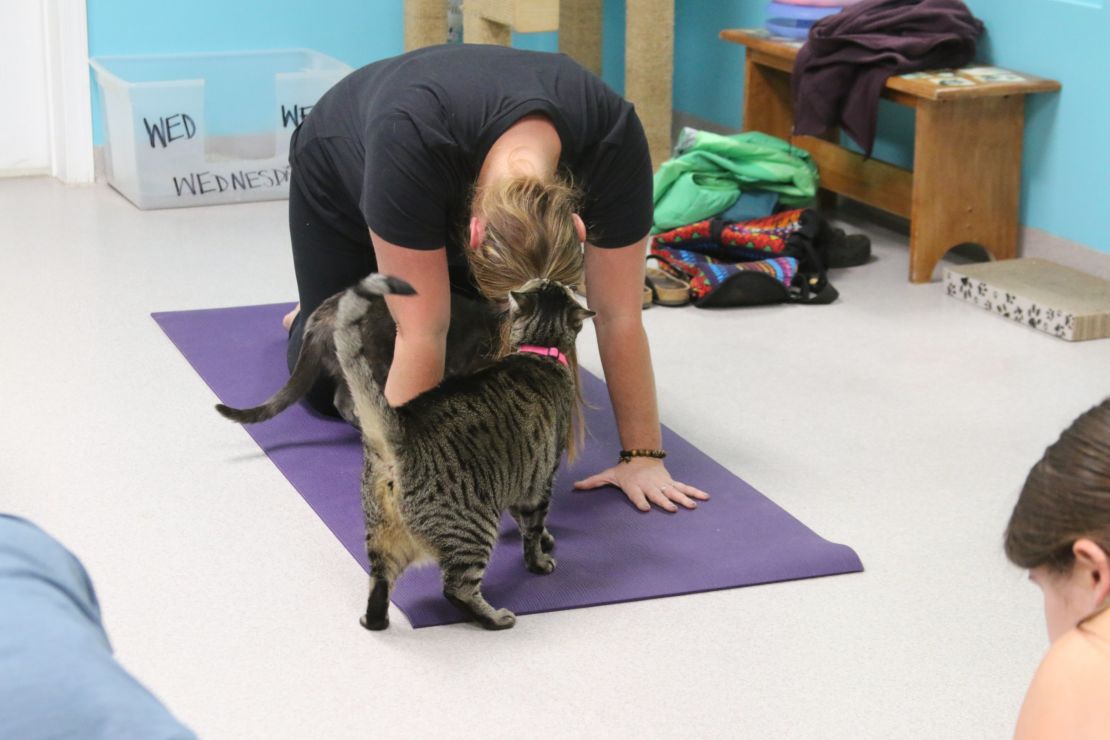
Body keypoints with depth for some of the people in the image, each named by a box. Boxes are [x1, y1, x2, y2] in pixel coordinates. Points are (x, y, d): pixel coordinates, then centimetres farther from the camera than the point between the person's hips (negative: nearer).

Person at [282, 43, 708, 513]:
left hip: (465, 184, 3)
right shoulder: (411, 140, -48)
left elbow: (618, 317, -30)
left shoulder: (612, 139, -39)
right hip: (343, 175, -2)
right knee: (329, 389, 1)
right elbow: (421, 333, -42)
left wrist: (643, 456, -27)